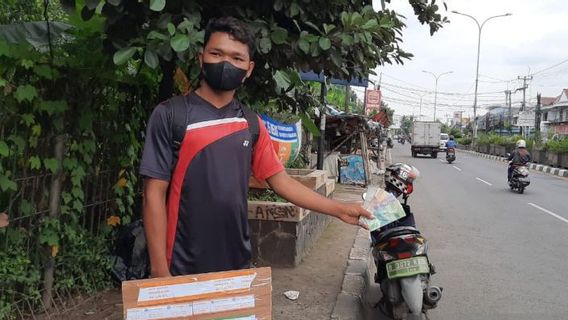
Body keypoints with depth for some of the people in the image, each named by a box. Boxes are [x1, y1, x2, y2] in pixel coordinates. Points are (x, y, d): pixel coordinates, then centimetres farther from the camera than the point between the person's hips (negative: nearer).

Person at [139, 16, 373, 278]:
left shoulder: (251, 124, 5)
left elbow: (281, 181, 7)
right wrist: (159, 270, -12)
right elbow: (155, 195, -10)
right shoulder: (170, 115, -9)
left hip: (238, 263, 5)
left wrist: (340, 210, 2)